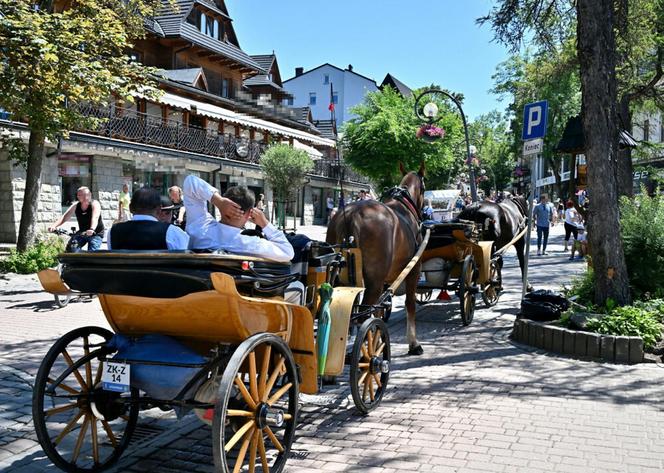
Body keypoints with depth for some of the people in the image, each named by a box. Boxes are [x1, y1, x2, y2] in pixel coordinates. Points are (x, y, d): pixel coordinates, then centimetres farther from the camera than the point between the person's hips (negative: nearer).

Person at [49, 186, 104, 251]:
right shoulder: (76, 206, -2)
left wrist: (92, 229, -52)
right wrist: (54, 226, -27)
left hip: (96, 234, -5)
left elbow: (95, 218, -33)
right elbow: (65, 217, -9)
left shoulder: (94, 204, -16)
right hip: (82, 233, 5)